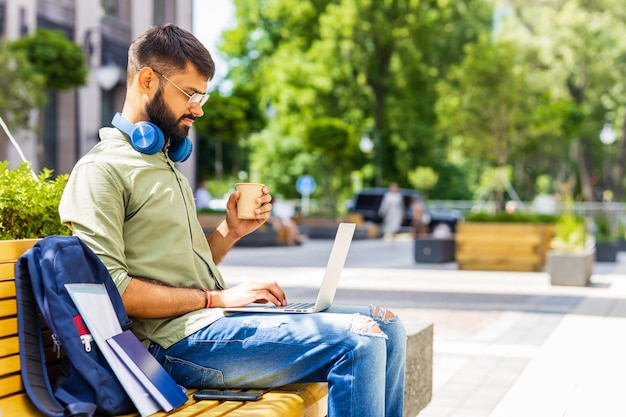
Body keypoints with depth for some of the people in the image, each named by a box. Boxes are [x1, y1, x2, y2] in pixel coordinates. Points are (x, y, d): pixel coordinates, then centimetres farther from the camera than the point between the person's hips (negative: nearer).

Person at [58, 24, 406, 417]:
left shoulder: (164, 163, 22)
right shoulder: (100, 170, -7)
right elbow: (110, 288, -18)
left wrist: (231, 231, 5)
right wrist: (217, 298, -15)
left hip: (214, 321, 9)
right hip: (184, 340, -9)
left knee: (385, 324, 3)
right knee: (359, 340, -22)